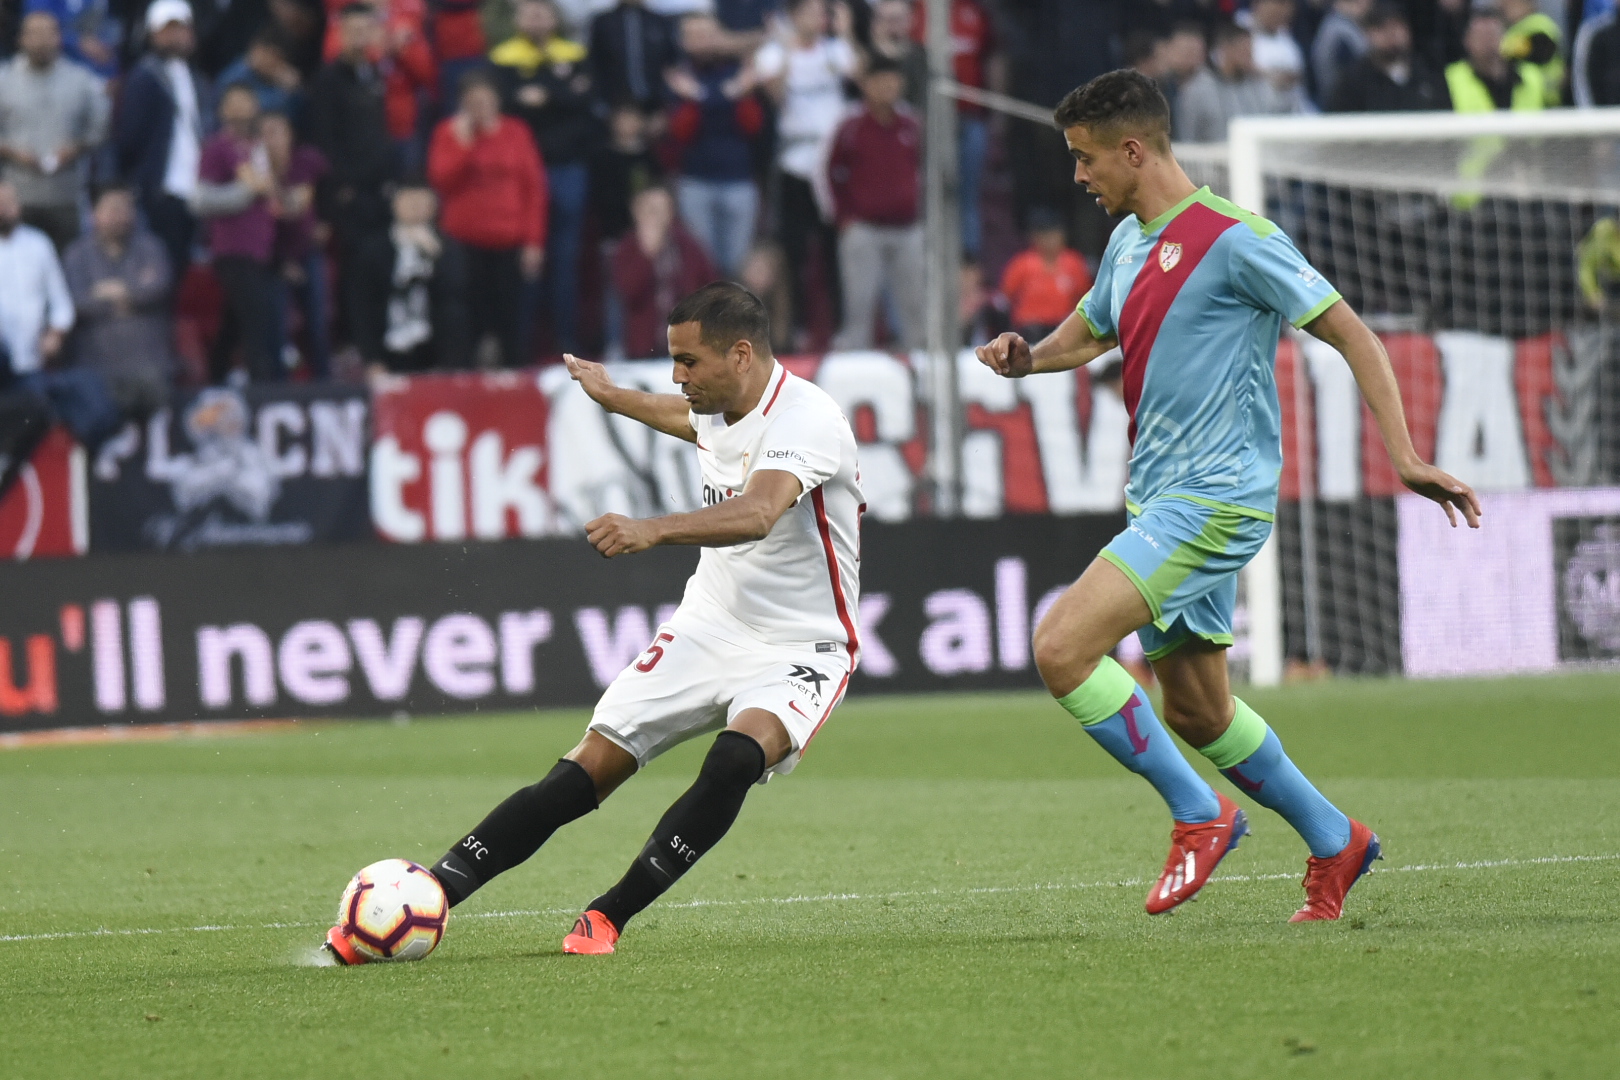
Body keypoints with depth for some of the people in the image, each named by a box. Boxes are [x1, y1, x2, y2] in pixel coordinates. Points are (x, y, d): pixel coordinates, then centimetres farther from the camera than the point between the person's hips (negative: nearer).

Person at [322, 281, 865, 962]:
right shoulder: (719, 406, 2)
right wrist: (614, 397, 48)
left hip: (800, 650, -6)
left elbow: (756, 514, -44)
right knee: (584, 775, -7)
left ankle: (609, 916, -21)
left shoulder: (806, 418, -23)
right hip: (709, 625, 6)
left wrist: (651, 531, -59)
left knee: (736, 758, -35)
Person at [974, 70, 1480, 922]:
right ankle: (1334, 843, 32)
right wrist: (1026, 357, 6)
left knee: (1061, 648, -20)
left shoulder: (1233, 239, -13)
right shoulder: (1128, 242, 12)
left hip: (1215, 498, -9)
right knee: (1194, 712, 15)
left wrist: (1403, 456, -20)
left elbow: (1352, 337, -11)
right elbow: (1089, 332, 30)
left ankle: (1199, 815, -7)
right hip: (1162, 500, 9)